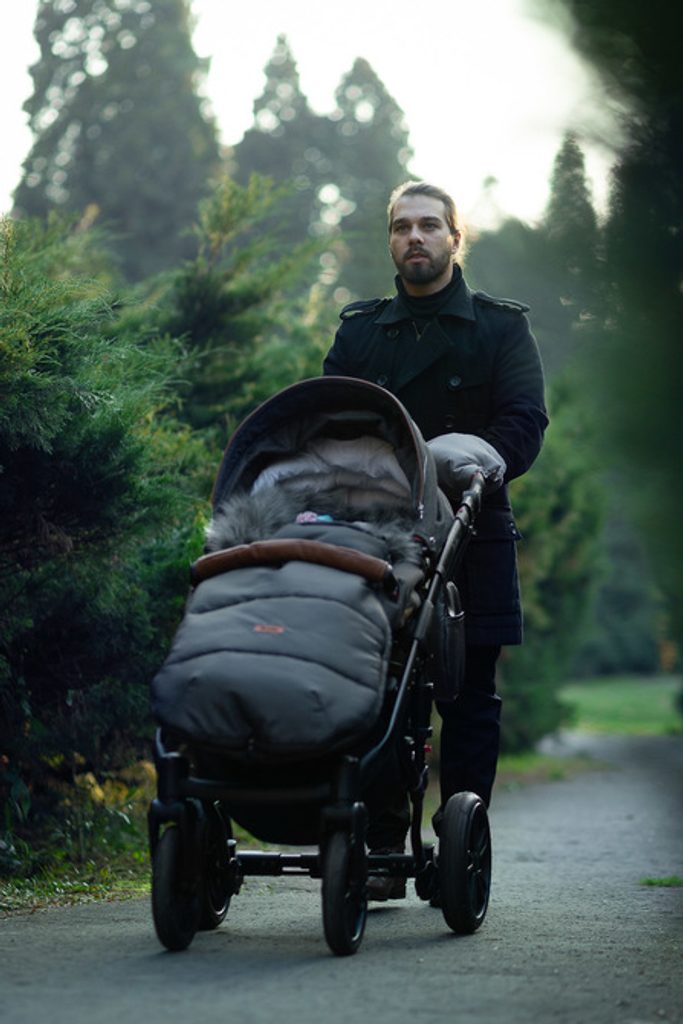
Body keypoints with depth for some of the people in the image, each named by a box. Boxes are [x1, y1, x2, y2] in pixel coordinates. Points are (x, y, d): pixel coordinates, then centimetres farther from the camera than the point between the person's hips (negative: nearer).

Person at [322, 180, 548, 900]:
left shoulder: (501, 327, 10)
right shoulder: (358, 330, 17)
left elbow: (524, 423, -3)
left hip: (472, 534, -1)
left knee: (468, 701, -1)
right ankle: (383, 854, 2)